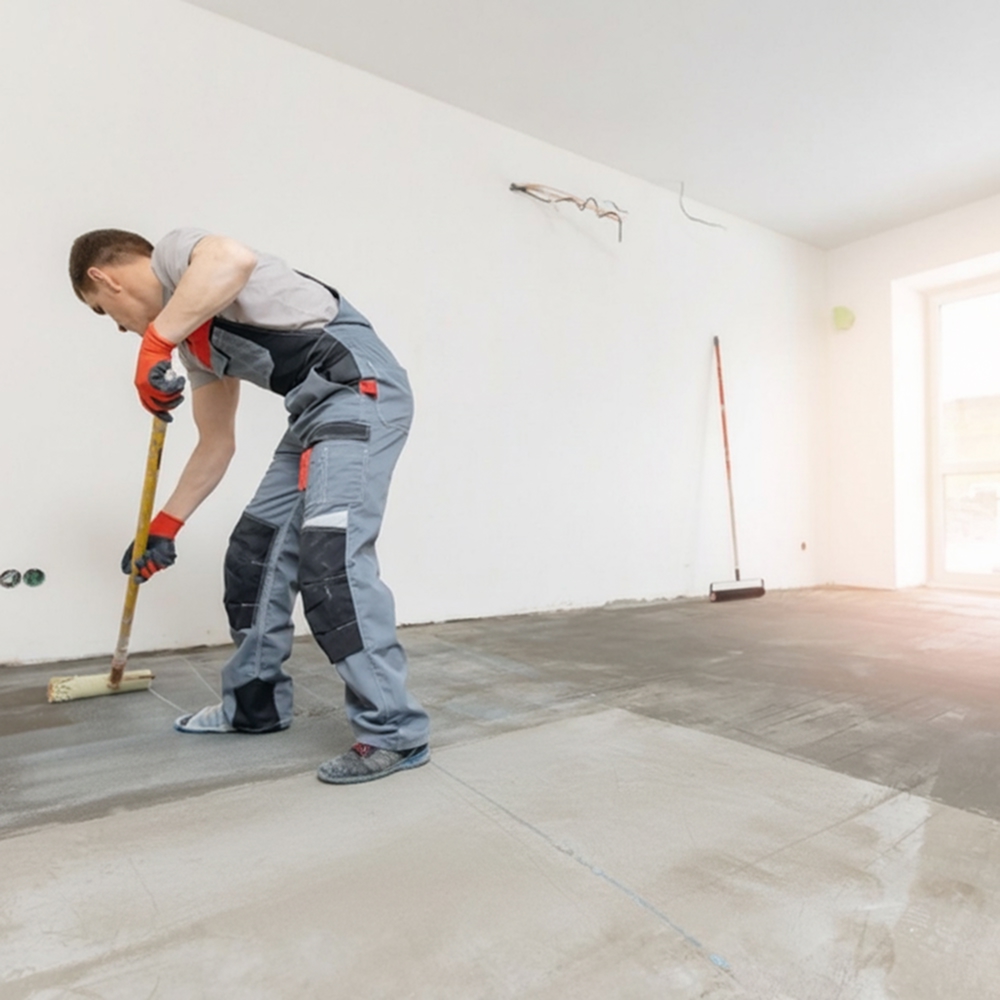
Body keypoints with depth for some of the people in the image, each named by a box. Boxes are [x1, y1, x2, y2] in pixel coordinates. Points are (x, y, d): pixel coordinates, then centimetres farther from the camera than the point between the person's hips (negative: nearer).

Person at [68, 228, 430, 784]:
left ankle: (395, 733, -8)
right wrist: (165, 527, 31)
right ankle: (256, 703, 26)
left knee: (330, 558, -18)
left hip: (361, 389, -10)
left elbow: (234, 260, -25)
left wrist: (154, 343, -21)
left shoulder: (175, 250, 2)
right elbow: (217, 444, 27)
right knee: (255, 549, 11)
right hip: (319, 410, 10)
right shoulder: (193, 344, 25)